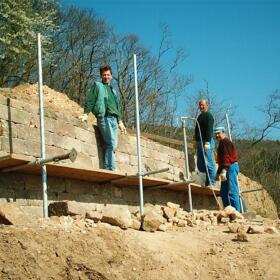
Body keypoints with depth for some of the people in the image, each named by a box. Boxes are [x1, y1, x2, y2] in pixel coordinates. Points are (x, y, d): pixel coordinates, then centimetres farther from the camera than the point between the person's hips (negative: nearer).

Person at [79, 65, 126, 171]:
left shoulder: (113, 90, 30)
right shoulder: (97, 85, 12)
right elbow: (90, 101, 2)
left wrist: (120, 121, 24)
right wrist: (86, 113, -11)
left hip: (114, 119, 6)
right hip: (104, 117, -6)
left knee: (109, 145, -2)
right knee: (112, 143, -18)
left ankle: (107, 169, -3)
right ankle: (110, 168, -19)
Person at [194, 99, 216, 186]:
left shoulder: (208, 115, -7)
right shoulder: (200, 116, 21)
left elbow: (209, 130, -17)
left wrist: (207, 142, -24)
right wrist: (197, 142, 22)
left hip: (207, 142, -10)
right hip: (200, 142, 10)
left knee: (209, 163, -8)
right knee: (200, 164, 8)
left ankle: (211, 183, -6)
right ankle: (208, 181, 14)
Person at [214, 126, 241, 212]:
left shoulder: (225, 142, -7)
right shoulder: (221, 143, 25)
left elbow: (226, 157, -20)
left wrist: (224, 170, -28)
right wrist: (218, 173, 30)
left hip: (231, 168, -11)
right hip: (228, 169, 11)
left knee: (232, 192, -14)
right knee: (223, 193, 11)